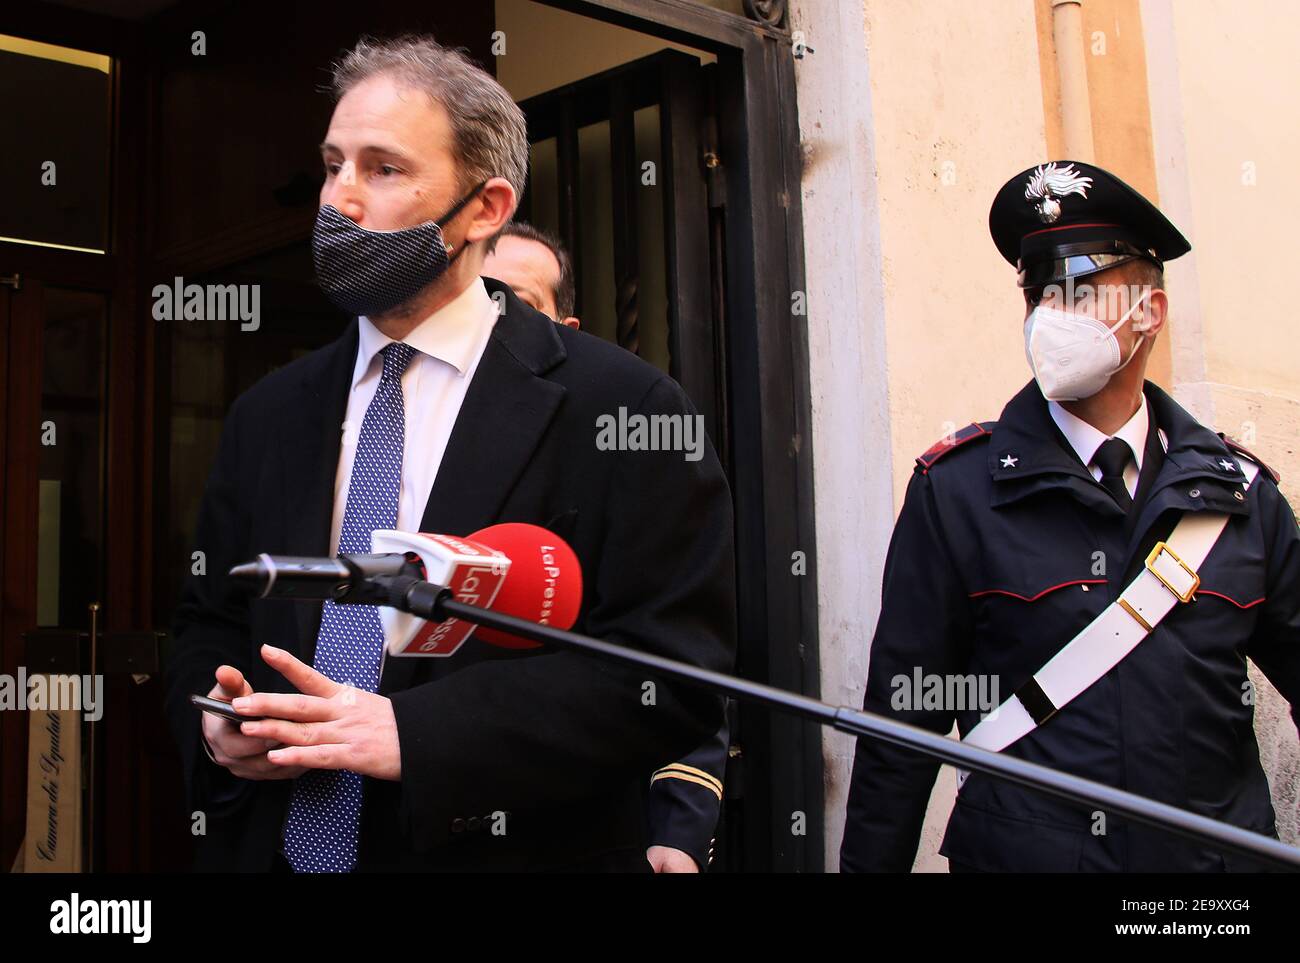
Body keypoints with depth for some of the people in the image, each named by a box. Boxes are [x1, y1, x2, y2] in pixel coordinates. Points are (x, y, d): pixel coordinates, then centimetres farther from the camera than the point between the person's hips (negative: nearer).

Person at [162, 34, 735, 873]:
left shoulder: (622, 409, -12)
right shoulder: (270, 415, 5)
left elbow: (675, 669, -16)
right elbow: (208, 621, 13)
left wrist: (418, 735, -23)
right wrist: (215, 725, -9)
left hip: (515, 851, -4)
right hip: (274, 846, 5)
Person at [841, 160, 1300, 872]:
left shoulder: (1241, 492, 1)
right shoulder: (956, 490, -7)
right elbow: (902, 717, -7)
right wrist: (871, 863, -8)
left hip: (1223, 851, 3)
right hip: (1022, 854, -3)